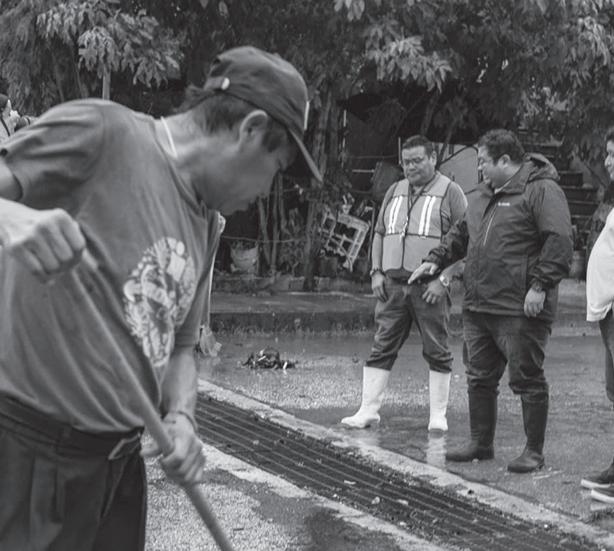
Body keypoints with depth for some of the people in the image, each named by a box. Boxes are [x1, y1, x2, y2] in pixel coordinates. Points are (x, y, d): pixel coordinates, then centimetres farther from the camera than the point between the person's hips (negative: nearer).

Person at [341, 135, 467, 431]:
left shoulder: (450, 192, -1)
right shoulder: (395, 191, 17)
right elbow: (379, 234, 21)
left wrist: (443, 279, -14)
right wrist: (377, 272, 9)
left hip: (429, 287, -5)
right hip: (392, 284, 5)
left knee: (437, 352, 2)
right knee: (381, 348, 3)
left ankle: (438, 415, 9)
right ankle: (368, 410, 6)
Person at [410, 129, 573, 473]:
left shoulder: (542, 190, -9)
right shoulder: (484, 196, 19)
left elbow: (559, 241, -18)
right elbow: (461, 235, 31)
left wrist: (540, 285, -22)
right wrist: (436, 260, 20)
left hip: (521, 310, -9)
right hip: (479, 307, 9)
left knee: (527, 380, -1)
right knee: (480, 378, 13)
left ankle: (534, 451, 8)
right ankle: (481, 444, 25)